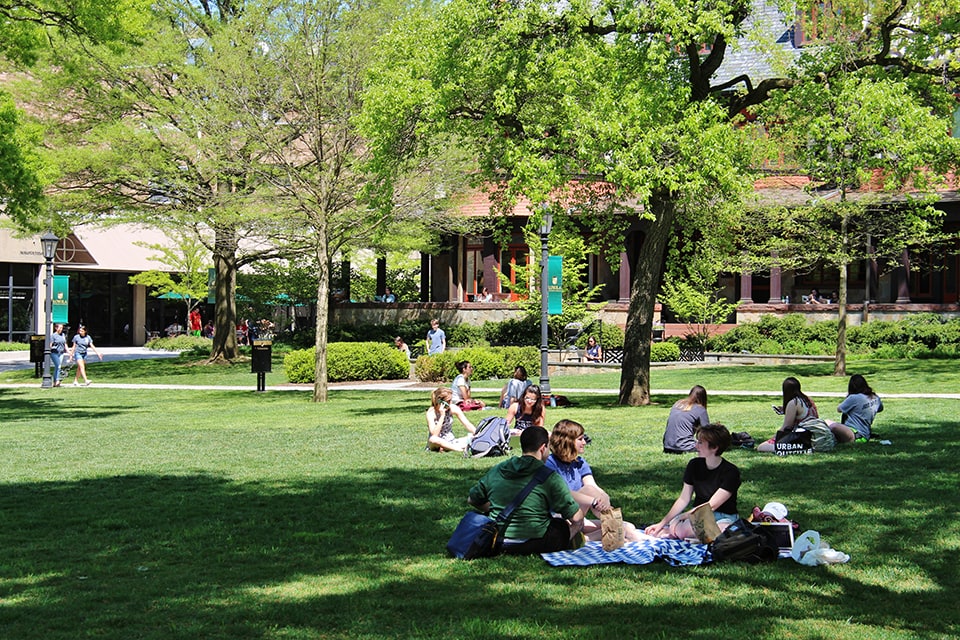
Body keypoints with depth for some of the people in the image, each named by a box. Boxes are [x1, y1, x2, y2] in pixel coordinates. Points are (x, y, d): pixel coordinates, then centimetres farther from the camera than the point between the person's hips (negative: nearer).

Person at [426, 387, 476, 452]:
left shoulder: (453, 408, -8)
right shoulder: (431, 413, -18)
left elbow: (467, 424, -6)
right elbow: (434, 435, -28)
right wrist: (442, 416, -30)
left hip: (451, 441, 4)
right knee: (433, 439, -40)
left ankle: (445, 448, -27)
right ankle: (459, 449, -33)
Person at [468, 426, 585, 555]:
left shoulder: (496, 471, 4)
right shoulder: (550, 478, -11)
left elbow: (472, 499, 18)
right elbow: (576, 517, -11)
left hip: (498, 544, 5)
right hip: (534, 543, -5)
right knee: (578, 523, 19)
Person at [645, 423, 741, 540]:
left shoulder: (730, 472, -13)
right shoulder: (694, 465, 4)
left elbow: (711, 506, -15)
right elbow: (684, 499, 4)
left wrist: (682, 517, -18)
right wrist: (662, 523, -4)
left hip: (724, 518, -3)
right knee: (674, 525, -31)